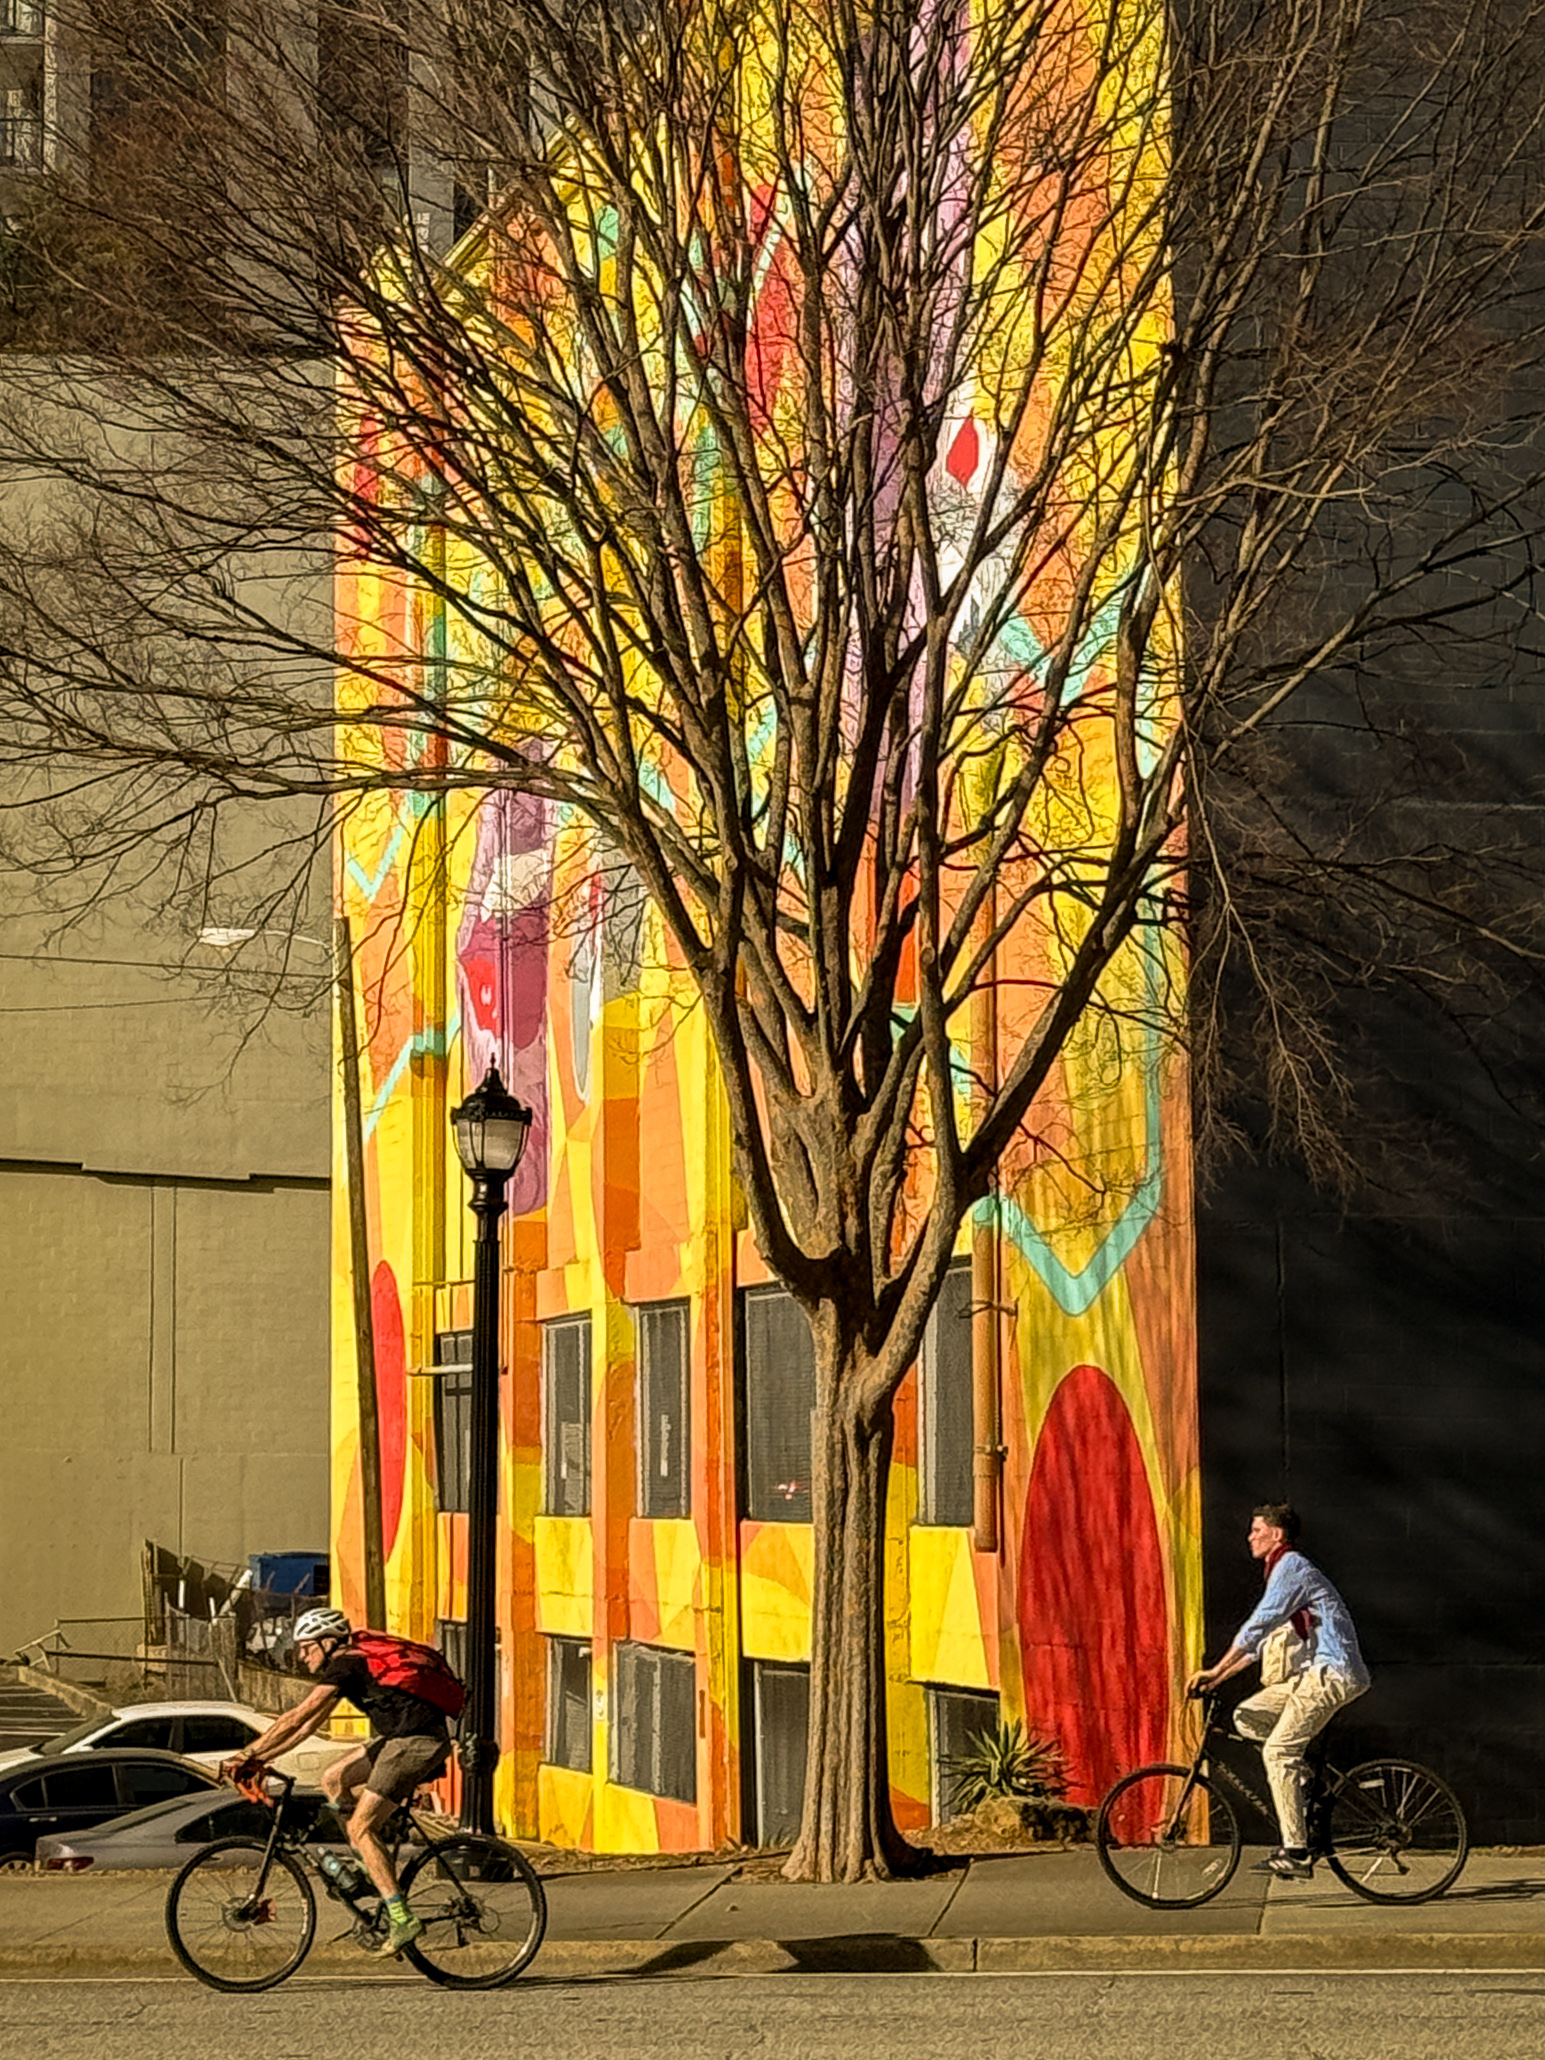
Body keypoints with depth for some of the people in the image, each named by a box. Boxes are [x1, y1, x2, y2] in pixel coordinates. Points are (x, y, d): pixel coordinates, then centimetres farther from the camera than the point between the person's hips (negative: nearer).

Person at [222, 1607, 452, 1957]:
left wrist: (247, 1756, -11)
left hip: (417, 1740, -10)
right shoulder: (349, 1665, 19)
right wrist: (260, 1759, 17)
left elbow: (296, 1718, -14)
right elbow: (309, 1725, 22)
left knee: (360, 1827, -11)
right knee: (333, 1780, 14)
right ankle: (376, 1875, 14)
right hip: (401, 1738, 10)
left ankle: (402, 1919, -14)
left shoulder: (345, 1665, -11)